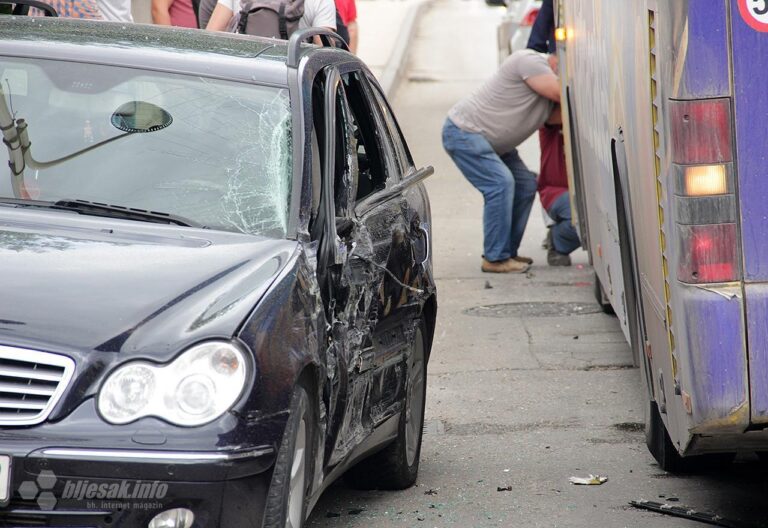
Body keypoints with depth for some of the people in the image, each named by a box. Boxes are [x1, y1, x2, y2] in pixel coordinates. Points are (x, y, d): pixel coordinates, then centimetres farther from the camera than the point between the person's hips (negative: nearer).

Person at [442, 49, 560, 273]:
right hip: (464, 131, -10)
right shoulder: (529, 61, -20)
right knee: (500, 183, -21)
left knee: (525, 185, 5)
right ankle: (495, 258, -16)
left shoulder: (552, 79, 9)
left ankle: (507, 252, 13)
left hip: (493, 141, 10)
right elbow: (561, 93, -26)